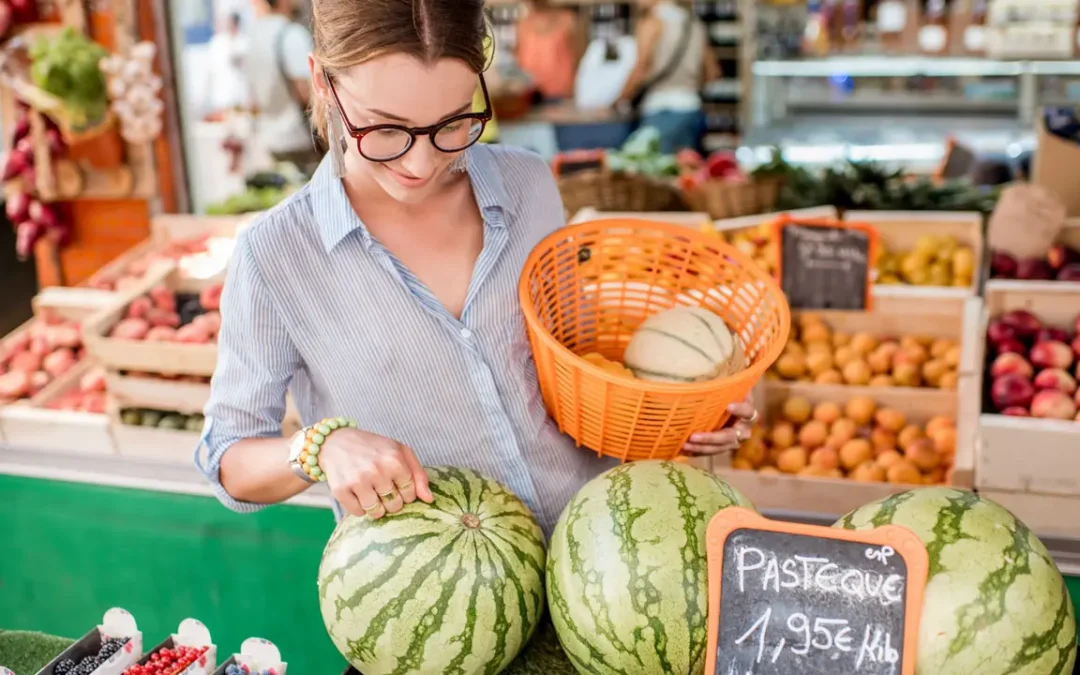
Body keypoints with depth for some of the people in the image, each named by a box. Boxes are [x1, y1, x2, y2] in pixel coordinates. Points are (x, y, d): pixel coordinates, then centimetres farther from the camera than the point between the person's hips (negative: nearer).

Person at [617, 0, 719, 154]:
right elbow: (712, 72, 19)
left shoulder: (652, 20, -3)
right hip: (692, 108, 7)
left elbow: (641, 69, -12)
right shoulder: (695, 21, 17)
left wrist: (622, 99, -1)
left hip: (663, 112, -7)